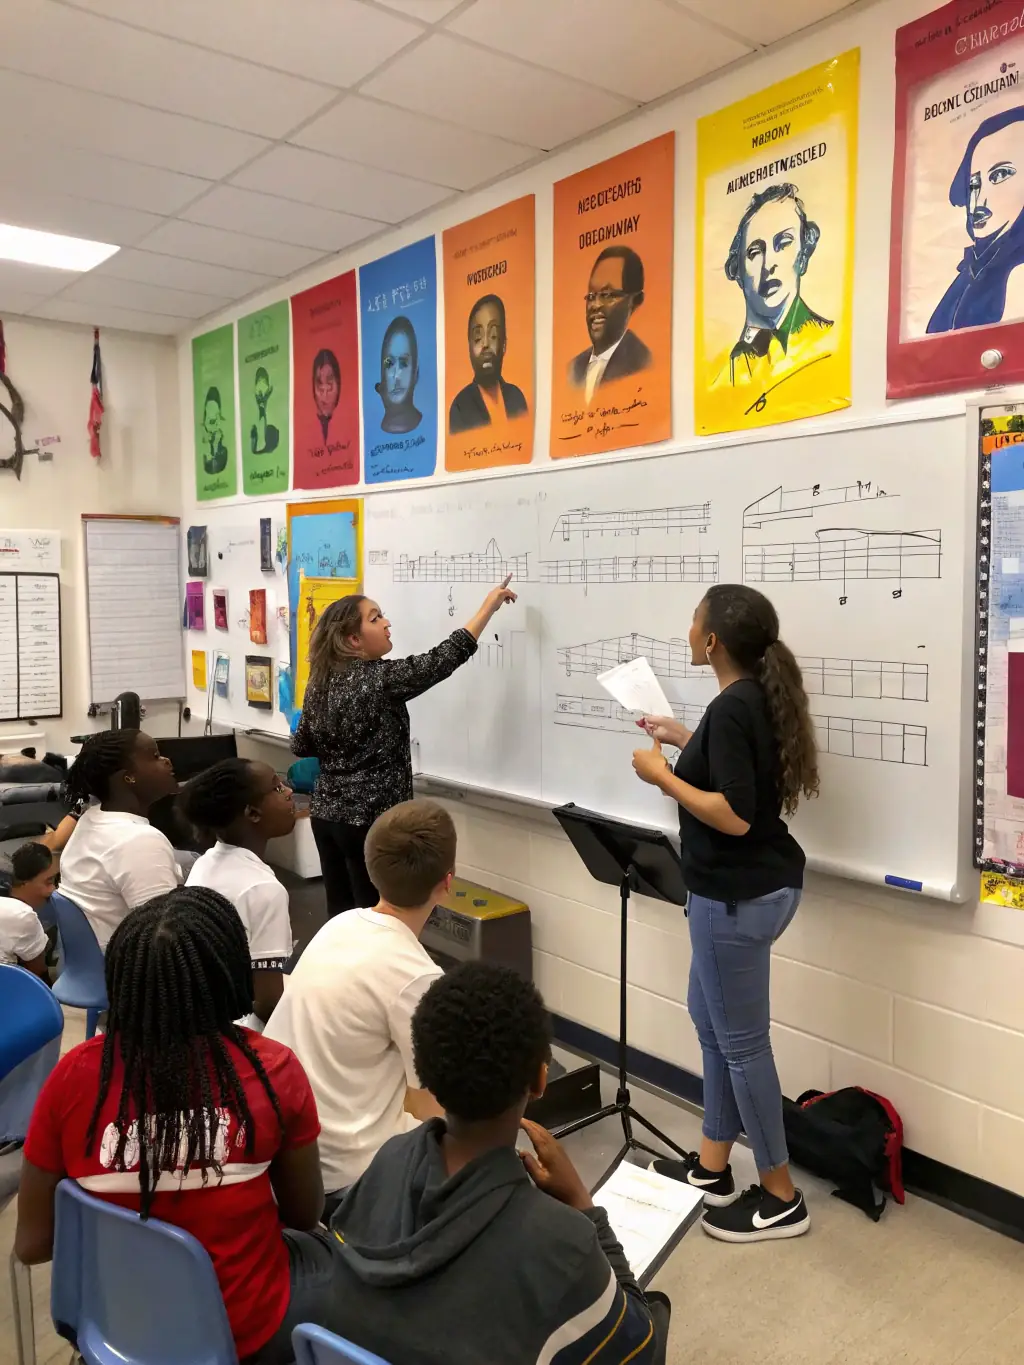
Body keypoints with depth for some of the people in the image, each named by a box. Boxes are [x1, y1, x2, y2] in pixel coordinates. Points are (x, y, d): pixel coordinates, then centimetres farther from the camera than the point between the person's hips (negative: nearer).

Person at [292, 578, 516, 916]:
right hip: (369, 819, -7)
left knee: (340, 912, 15)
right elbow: (445, 658, -15)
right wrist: (489, 606, -9)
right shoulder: (380, 678, -16)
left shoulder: (319, 682, 5)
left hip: (326, 813, 7)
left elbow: (300, 746, 13)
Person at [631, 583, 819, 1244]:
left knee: (740, 1039, 5)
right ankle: (712, 1171, 34)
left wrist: (663, 776, -17)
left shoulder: (732, 707, -23)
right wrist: (684, 739, 21)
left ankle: (781, 1198, 23)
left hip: (740, 894, -10)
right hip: (752, 885, 11)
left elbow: (734, 815, -27)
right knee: (711, 1020, 20)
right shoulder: (759, 696, 7)